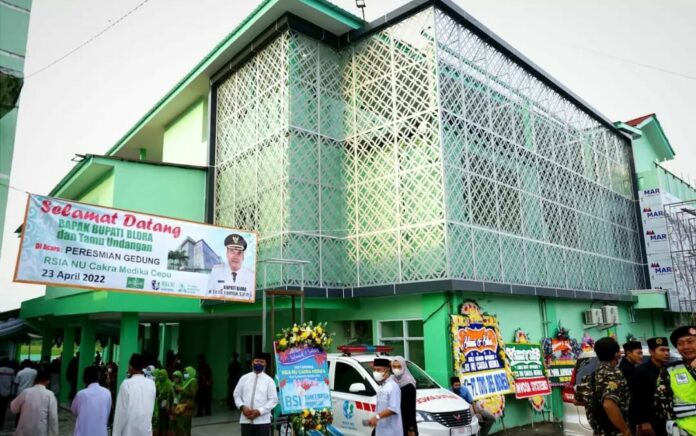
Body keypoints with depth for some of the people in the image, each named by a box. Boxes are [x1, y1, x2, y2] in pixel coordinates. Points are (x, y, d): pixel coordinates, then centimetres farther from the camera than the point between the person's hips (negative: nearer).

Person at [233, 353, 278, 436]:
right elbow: (237, 395, 9)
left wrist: (259, 411, -15)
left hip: (262, 420, -2)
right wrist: (242, 407, -9)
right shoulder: (244, 378, 7)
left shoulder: (269, 380, -1)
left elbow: (273, 400, -5)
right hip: (246, 420, 2)